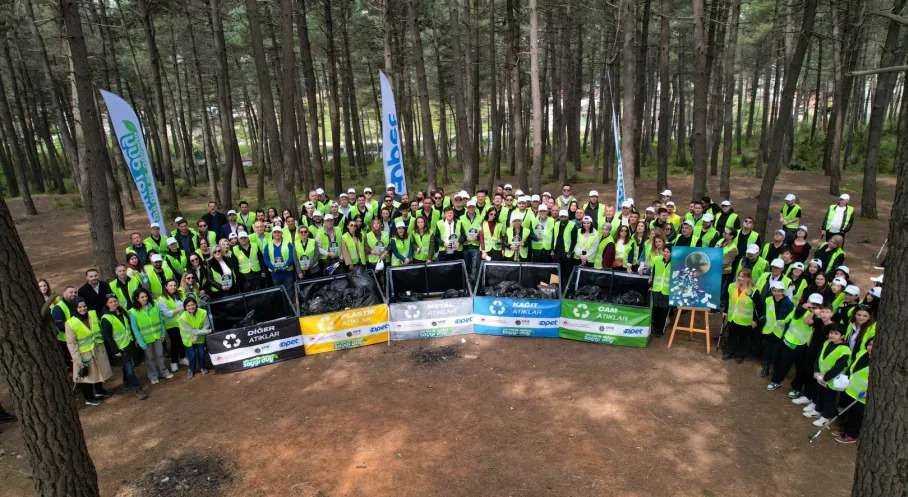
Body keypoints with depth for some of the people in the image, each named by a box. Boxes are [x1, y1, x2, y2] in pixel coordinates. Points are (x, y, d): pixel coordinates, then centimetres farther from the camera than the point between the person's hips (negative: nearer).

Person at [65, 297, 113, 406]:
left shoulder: (93, 314, -6)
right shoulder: (71, 323, -21)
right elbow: (71, 343, -18)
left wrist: (101, 340, 15)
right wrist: (77, 359, -18)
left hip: (98, 350, 6)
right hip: (84, 354, -6)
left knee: (99, 371, 22)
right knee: (87, 375, 8)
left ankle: (99, 390, 43)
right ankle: (89, 398, 25)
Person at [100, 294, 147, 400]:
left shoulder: (123, 311, 4)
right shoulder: (106, 319, -16)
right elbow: (108, 337, -14)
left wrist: (134, 340, 16)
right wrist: (115, 351, -14)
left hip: (130, 344, 7)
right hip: (120, 348, -7)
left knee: (129, 366, 17)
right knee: (129, 368, -7)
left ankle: (127, 383, 37)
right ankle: (138, 389, -3)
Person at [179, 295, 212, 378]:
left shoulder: (203, 313, -23)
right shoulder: (183, 317, -28)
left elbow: (206, 326, -18)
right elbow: (191, 331, -27)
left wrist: (196, 336, -26)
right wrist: (206, 332, -29)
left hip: (200, 337, 2)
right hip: (189, 338, -2)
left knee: (201, 353, 8)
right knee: (192, 355, 1)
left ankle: (202, 367, 33)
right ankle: (191, 369, 27)